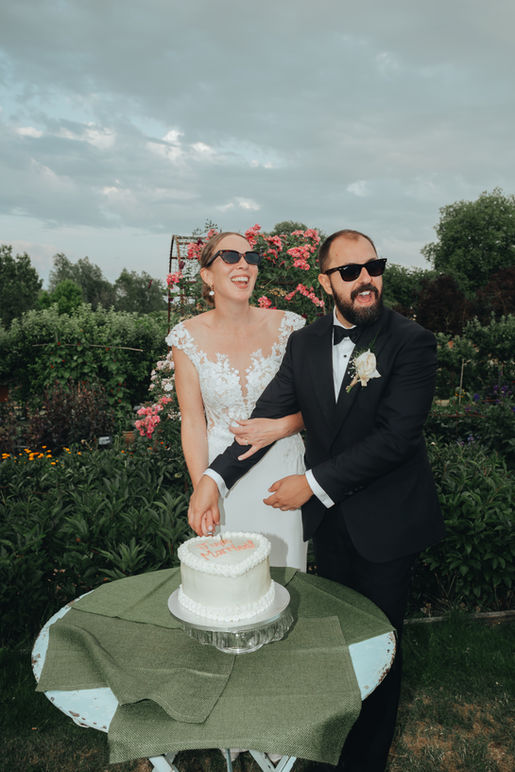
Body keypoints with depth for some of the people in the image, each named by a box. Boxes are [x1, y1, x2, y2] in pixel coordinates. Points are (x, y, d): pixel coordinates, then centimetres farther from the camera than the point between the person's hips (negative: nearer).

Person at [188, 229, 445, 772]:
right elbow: (268, 414, -3)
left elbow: (397, 435, -21)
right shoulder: (304, 343, 2)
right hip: (328, 519, 4)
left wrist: (314, 482, -19)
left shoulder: (411, 342, -13)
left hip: (385, 522, -4)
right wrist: (214, 477, -17)